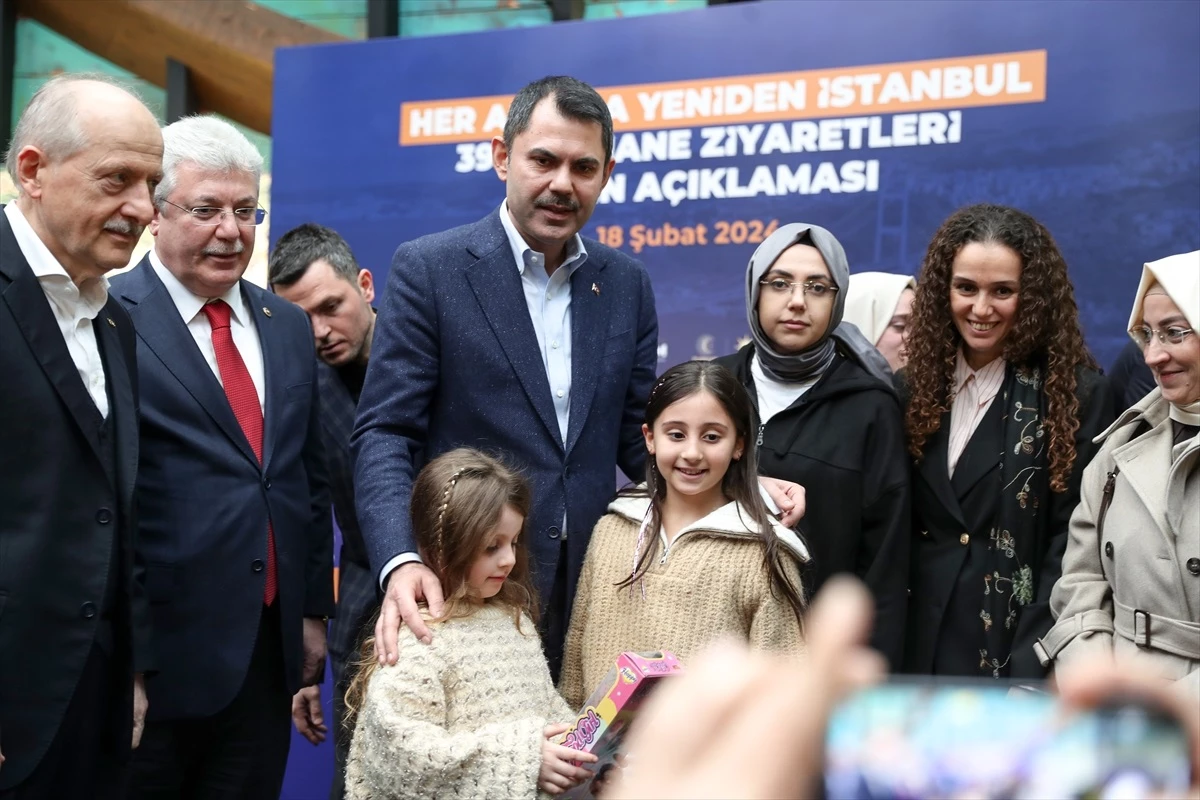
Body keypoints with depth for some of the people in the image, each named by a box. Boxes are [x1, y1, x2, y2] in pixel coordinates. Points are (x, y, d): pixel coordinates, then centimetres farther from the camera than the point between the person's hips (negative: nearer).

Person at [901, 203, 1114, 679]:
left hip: (1014, 651, -3)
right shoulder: (915, 389, 6)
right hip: (919, 647, 4)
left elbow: (1074, 545, -10)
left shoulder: (1077, 396, -5)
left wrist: (1030, 666, -16)